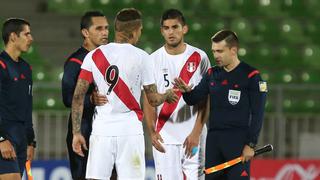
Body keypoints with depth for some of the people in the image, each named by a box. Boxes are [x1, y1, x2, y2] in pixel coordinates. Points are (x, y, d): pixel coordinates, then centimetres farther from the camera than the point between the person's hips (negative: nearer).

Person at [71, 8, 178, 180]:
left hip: (101, 129, 2)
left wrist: (76, 133, 5)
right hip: (130, 129, -2)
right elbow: (153, 100, 1)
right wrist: (168, 95, 23)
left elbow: (78, 96, 1)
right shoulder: (141, 57, -4)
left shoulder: (93, 56, 3)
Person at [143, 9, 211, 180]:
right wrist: (152, 132, -7)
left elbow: (205, 100, 0)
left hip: (193, 136, -1)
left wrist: (196, 133, -9)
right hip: (164, 138, 1)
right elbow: (149, 100, 6)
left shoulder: (199, 57, 2)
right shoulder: (154, 60, 5)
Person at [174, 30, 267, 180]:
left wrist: (251, 145, -12)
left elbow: (257, 114, -7)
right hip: (213, 139, 6)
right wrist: (187, 91, -15)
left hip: (238, 140, -6)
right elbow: (193, 100, 9)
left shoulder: (251, 76, -5)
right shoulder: (212, 74, 12)